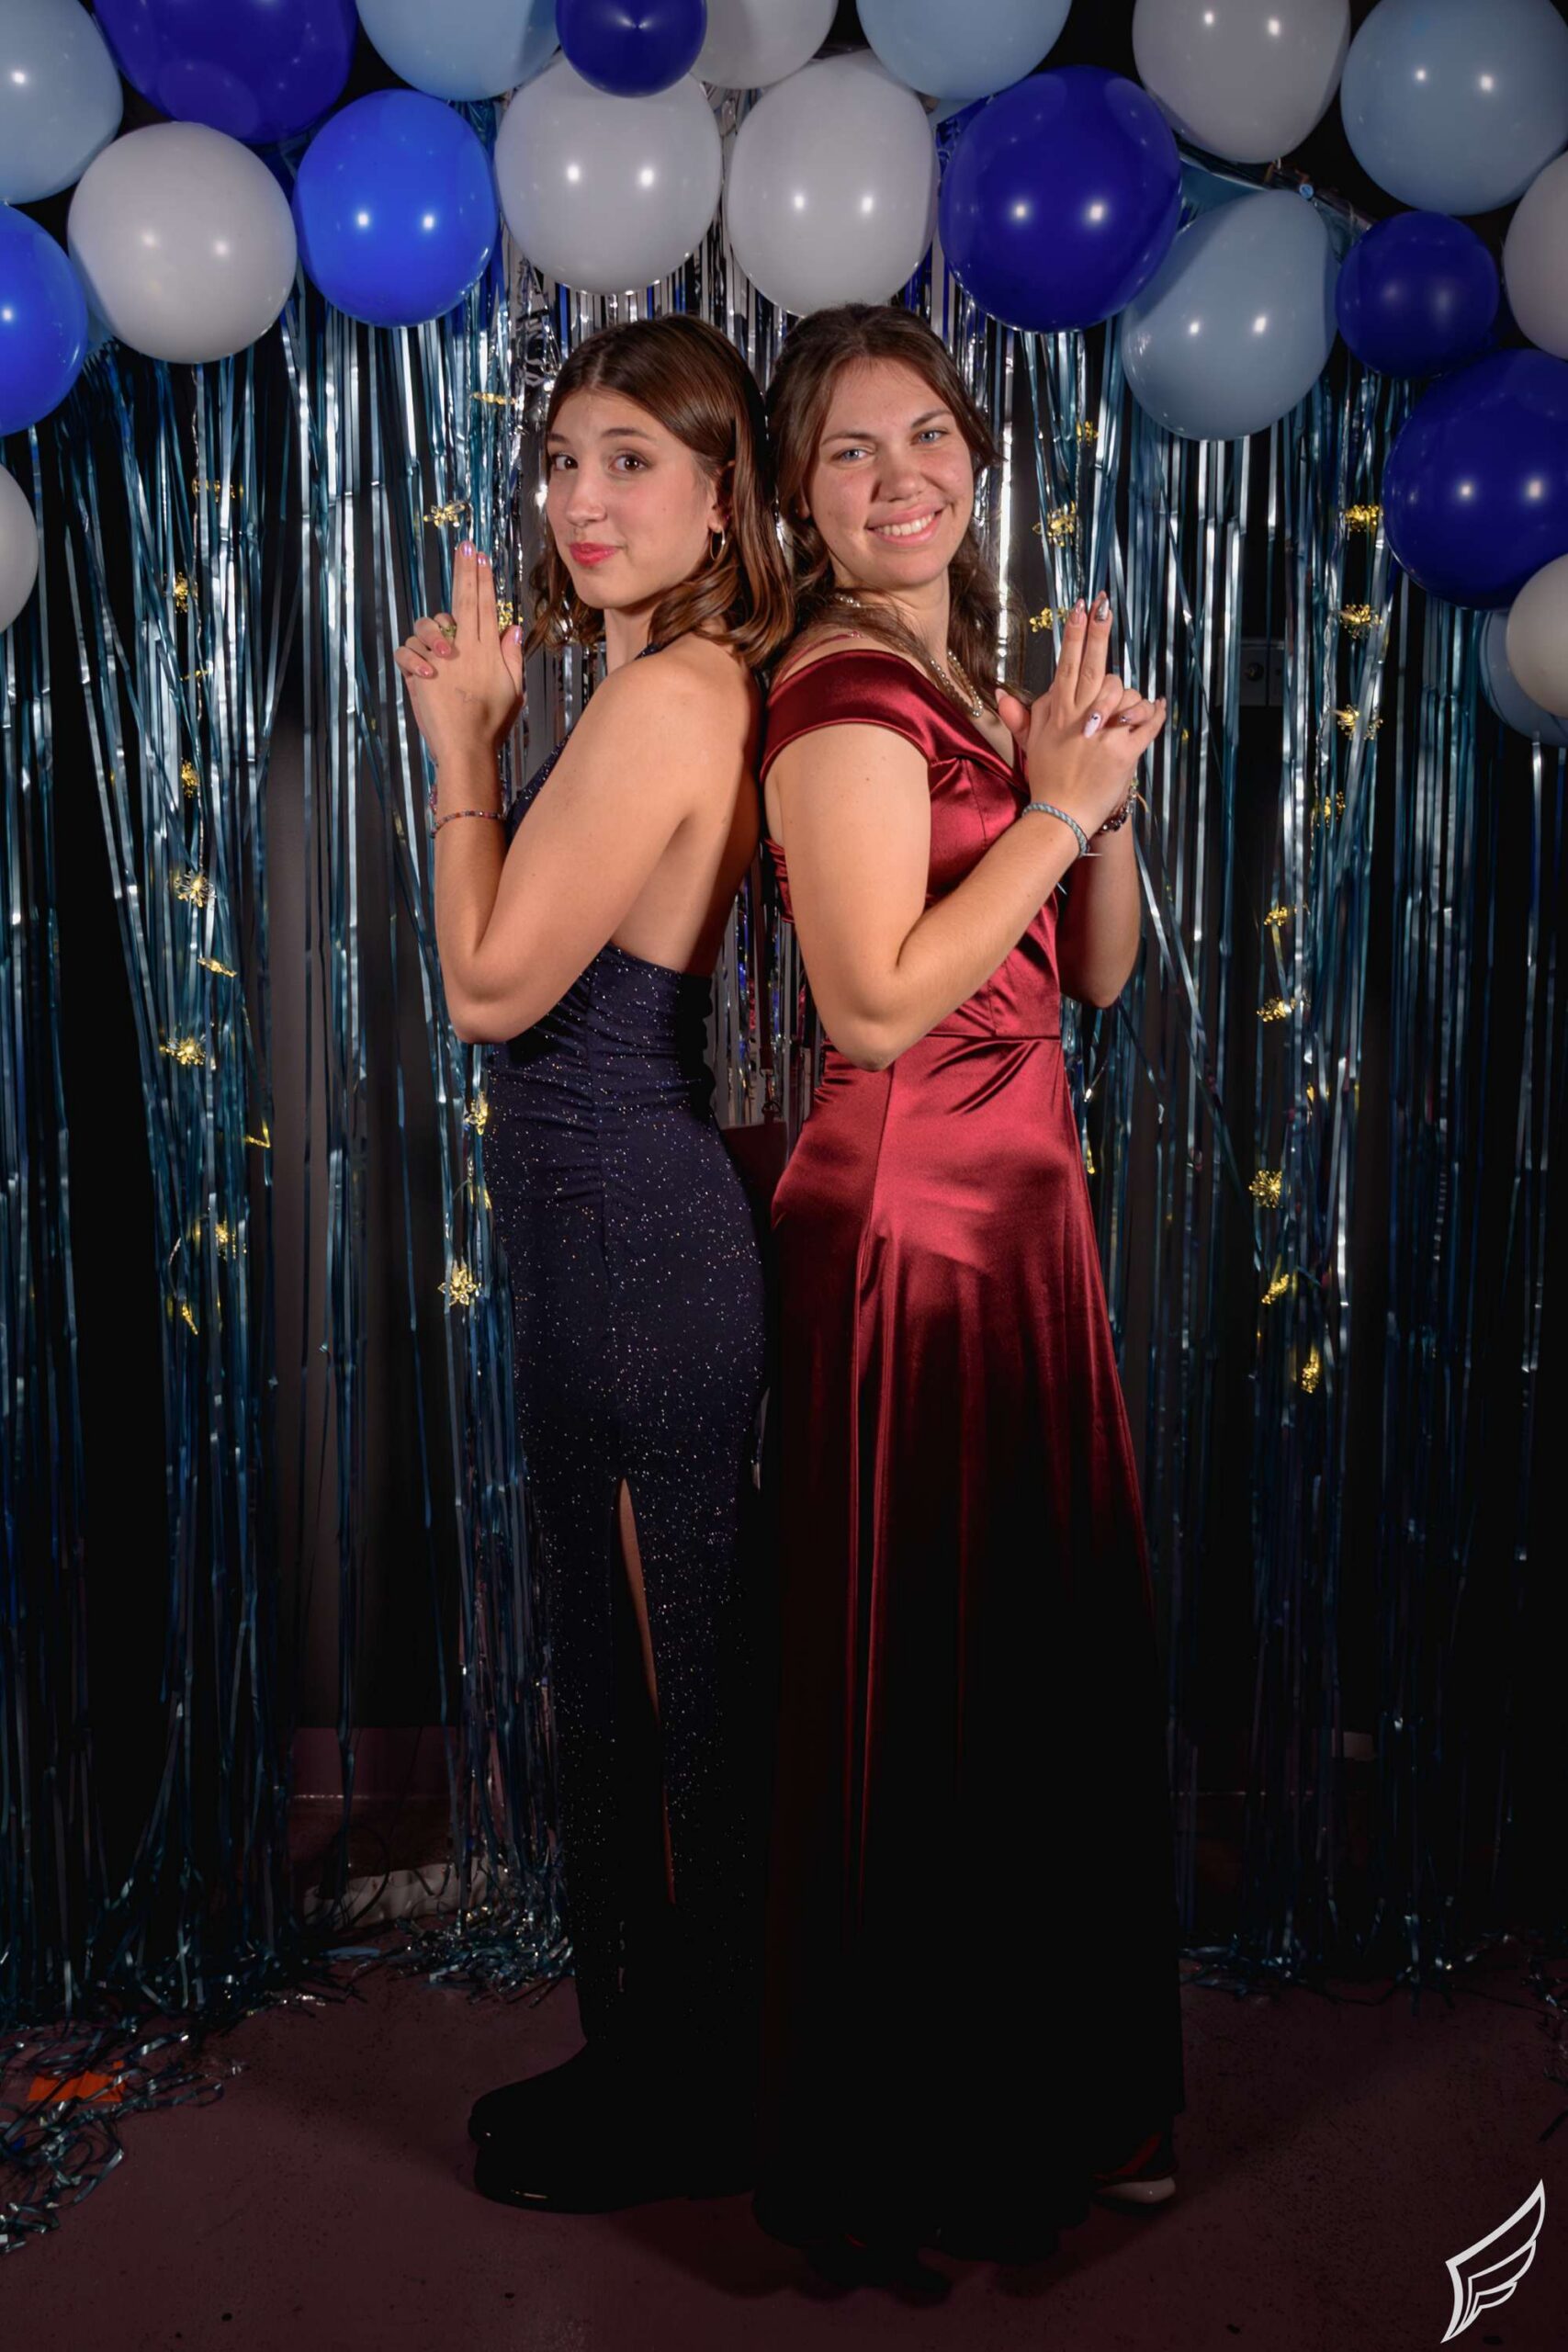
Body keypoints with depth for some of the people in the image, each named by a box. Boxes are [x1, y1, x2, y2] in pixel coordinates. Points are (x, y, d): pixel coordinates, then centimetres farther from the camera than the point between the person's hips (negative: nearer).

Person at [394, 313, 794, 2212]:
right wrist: (486, 728, 11)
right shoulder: (693, 687, 13)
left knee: (642, 1687, 6)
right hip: (636, 1221, 11)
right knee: (655, 1674, 20)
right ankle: (674, 2067, 39)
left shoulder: (664, 700, -18)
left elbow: (491, 986, -16)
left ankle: (666, 2115, 28)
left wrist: (460, 740, -8)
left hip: (625, 1236, -11)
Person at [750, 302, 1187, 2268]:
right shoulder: (844, 691, -12)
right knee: (927, 1690, 2)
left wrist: (1099, 789, -1)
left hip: (1016, 1211, 9)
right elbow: (877, 1003, -21)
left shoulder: (968, 688, 16)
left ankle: (1050, 2100, 38)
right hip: (913, 1222, -9)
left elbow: (1095, 971, 14)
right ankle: (909, 2161, 24)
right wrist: (1056, 802, -16)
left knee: (1050, 1659, 17)